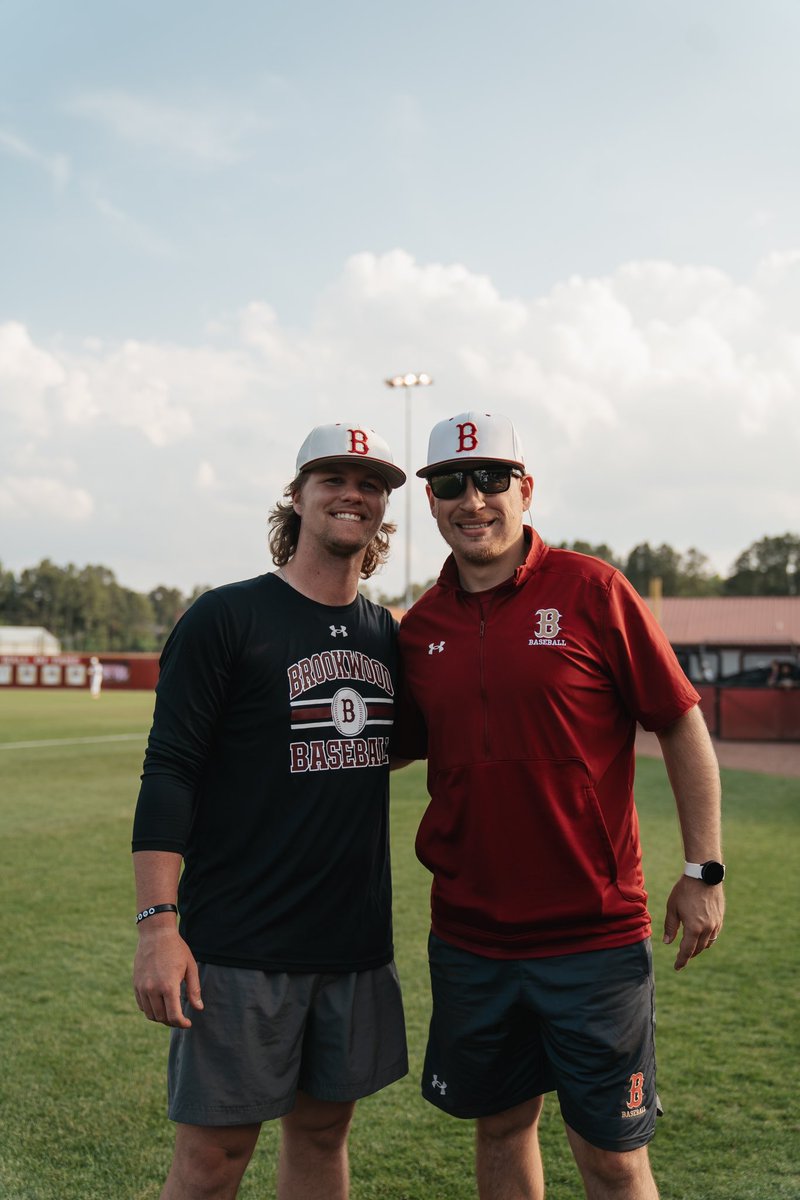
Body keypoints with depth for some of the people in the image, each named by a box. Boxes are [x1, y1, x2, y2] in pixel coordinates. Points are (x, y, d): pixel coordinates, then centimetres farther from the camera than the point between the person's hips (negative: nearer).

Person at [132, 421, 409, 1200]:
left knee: (322, 1130, 15)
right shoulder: (226, 619, -8)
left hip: (356, 940, 5)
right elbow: (168, 773, -11)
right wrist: (158, 924, -17)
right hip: (239, 947, -5)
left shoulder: (386, 635, 9)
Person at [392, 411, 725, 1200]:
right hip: (469, 936, 4)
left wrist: (703, 870, -6)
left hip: (594, 933, -4)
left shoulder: (588, 589, -8)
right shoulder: (421, 625, 4)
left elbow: (682, 727, -4)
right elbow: (398, 745, 17)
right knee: (501, 1127, 18)